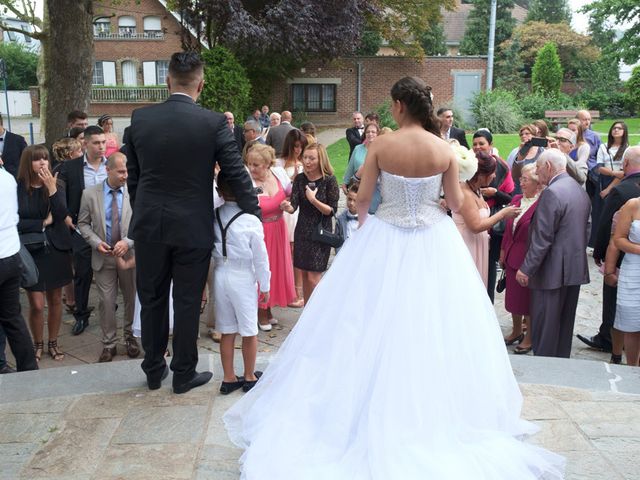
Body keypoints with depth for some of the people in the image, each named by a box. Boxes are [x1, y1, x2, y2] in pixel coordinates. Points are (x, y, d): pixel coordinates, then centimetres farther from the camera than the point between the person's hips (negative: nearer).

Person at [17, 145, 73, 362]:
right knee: (36, 304, -2)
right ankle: (38, 344, 20)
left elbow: (61, 215, -12)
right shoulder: (17, 188, -7)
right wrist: (43, 223, -11)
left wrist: (51, 188, -19)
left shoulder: (55, 185, 1)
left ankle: (53, 343, 28)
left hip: (56, 250, 3)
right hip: (31, 252, -2)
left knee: (55, 300, 11)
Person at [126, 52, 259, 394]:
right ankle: (184, 374, 22)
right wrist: (255, 216, 3)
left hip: (148, 225, 3)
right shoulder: (214, 123, -10)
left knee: (152, 300, 15)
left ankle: (153, 370, 29)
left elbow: (132, 176, 6)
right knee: (187, 302, 9)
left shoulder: (140, 118, -1)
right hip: (193, 228, -2)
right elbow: (237, 175, -8)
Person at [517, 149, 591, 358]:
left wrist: (526, 269, -16)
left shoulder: (551, 193, -18)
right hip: (576, 268, 9)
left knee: (544, 325, 1)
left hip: (553, 271, -9)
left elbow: (542, 238, -20)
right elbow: (584, 230, 16)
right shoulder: (580, 190, 11)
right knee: (565, 323, 17)